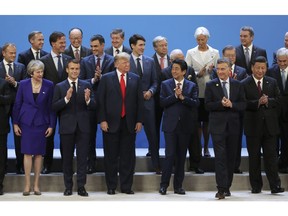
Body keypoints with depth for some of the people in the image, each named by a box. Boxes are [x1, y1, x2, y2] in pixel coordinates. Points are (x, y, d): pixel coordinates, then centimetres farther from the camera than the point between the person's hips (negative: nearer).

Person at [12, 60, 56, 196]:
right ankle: (27, 184, 2)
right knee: (27, 153, -3)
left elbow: (51, 107, 2)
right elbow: (17, 104, 4)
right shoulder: (23, 84, -1)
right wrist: (15, 123, 2)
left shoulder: (49, 85, -1)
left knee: (39, 153, 3)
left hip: (41, 123, 1)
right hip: (26, 122, 0)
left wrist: (51, 125, -2)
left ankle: (36, 184, 10)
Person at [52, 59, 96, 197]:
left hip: (83, 127, 1)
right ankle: (68, 186, 15)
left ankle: (81, 187, 3)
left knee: (82, 157, -1)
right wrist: (66, 98, -20)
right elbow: (54, 107, -6)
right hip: (67, 127, 0)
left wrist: (88, 99, -20)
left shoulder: (86, 86, 7)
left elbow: (93, 106, 1)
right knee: (67, 158, 6)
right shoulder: (59, 87, 3)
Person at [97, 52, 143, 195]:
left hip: (129, 123, 2)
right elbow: (100, 101, -1)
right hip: (111, 123, -2)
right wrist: (102, 120, -8)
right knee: (111, 156, 3)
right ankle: (111, 187, 12)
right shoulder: (106, 79, 3)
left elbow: (139, 101, 8)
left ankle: (126, 186, 11)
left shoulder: (135, 79, 9)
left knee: (128, 156, 3)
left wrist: (139, 120, 2)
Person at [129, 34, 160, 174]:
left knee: (152, 134, 3)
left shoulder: (150, 61, 9)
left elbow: (155, 81, 12)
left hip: (147, 101, 3)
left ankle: (156, 165, 10)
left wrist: (150, 91, -7)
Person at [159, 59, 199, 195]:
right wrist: (175, 95, -16)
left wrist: (182, 97, -14)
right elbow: (162, 102, -5)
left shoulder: (192, 86, 8)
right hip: (170, 125, -2)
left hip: (185, 126, 2)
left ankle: (178, 186, 13)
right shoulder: (165, 84, 6)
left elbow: (195, 103, -4)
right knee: (170, 155, -9)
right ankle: (164, 184, -1)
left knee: (181, 156, 6)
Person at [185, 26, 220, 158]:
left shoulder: (215, 53, 7)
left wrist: (213, 70, -15)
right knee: (197, 120, -1)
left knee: (207, 120, 4)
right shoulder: (191, 53, 5)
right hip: (196, 91, -1)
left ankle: (206, 147, 13)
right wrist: (197, 74, -15)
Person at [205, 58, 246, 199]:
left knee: (231, 157, 8)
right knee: (220, 157, -10)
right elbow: (207, 105, -3)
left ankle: (227, 187, 19)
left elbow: (243, 105, 4)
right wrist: (221, 104, -18)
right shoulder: (210, 85, 3)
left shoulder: (237, 85, 9)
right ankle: (221, 189, -13)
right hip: (218, 126, -3)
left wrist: (231, 104, -14)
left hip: (233, 125, 3)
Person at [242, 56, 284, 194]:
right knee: (254, 157, 6)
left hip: (269, 125, 1)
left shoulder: (272, 83, 10)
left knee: (271, 156, -2)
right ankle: (256, 186, 14)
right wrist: (258, 102, -20)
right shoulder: (244, 84, 1)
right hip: (253, 125, -1)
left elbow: (278, 100, 4)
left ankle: (275, 186, -2)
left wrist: (268, 101, -14)